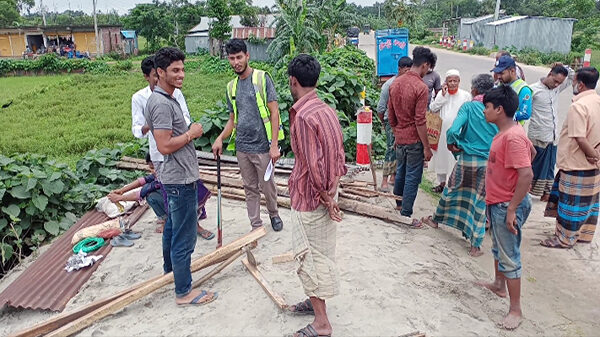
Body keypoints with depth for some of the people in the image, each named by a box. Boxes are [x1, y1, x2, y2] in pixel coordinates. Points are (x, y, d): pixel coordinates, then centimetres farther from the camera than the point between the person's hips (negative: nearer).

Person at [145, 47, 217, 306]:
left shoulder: (166, 99, 12)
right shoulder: (162, 103, -22)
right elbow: (165, 146, -28)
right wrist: (191, 133, -15)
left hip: (175, 177, 11)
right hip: (181, 180, -11)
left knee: (172, 227, 24)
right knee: (184, 237, -2)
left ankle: (170, 270, 42)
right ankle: (184, 292, 10)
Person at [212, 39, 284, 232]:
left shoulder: (262, 78, -6)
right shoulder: (231, 87, 11)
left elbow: (274, 112, -10)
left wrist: (274, 144, -16)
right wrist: (220, 139, -1)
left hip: (262, 146, -5)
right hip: (241, 147, 5)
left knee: (267, 187, 8)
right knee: (250, 188, 13)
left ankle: (274, 214, 36)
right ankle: (256, 226, 25)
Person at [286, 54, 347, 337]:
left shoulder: (303, 116, -23)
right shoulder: (328, 110, 4)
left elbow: (314, 164, -25)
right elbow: (339, 153, 9)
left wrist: (325, 197, -13)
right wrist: (331, 193, 13)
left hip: (310, 199, -9)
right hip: (327, 194, 9)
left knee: (310, 256, 4)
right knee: (321, 252, 22)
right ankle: (315, 300, 42)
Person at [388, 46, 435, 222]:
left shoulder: (395, 83, 4)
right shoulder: (420, 87, -19)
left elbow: (390, 114, 11)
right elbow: (420, 121, -20)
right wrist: (426, 147, -14)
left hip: (400, 138, 7)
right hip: (414, 140, -7)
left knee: (401, 171, 23)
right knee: (412, 177, 3)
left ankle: (399, 203, 40)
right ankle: (406, 214, 9)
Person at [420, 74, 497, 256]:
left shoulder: (468, 107, -7)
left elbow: (453, 130, -20)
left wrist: (452, 144, -1)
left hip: (467, 159, -1)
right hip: (489, 163, 1)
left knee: (452, 190, 20)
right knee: (481, 200, 8)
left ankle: (436, 219, 43)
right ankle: (475, 245, 11)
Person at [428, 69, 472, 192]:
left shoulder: (465, 95, -2)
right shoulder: (441, 93, 7)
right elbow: (432, 108, -4)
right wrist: (443, 95, -10)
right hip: (442, 131, 3)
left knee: (455, 158, -4)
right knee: (441, 156, 12)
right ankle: (442, 182, 26)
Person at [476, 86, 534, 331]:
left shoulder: (512, 137, -25)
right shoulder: (506, 133, 5)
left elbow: (526, 175, -29)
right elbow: (531, 151, 21)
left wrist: (512, 209, -27)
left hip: (507, 206, -10)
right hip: (497, 202, 10)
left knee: (509, 257, -1)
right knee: (498, 248, 26)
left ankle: (515, 310, 11)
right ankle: (499, 285, 46)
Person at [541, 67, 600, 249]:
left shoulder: (578, 106, -22)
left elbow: (580, 138, -28)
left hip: (576, 166, -9)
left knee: (570, 203, 3)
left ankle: (564, 239, 15)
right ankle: (585, 234, 32)